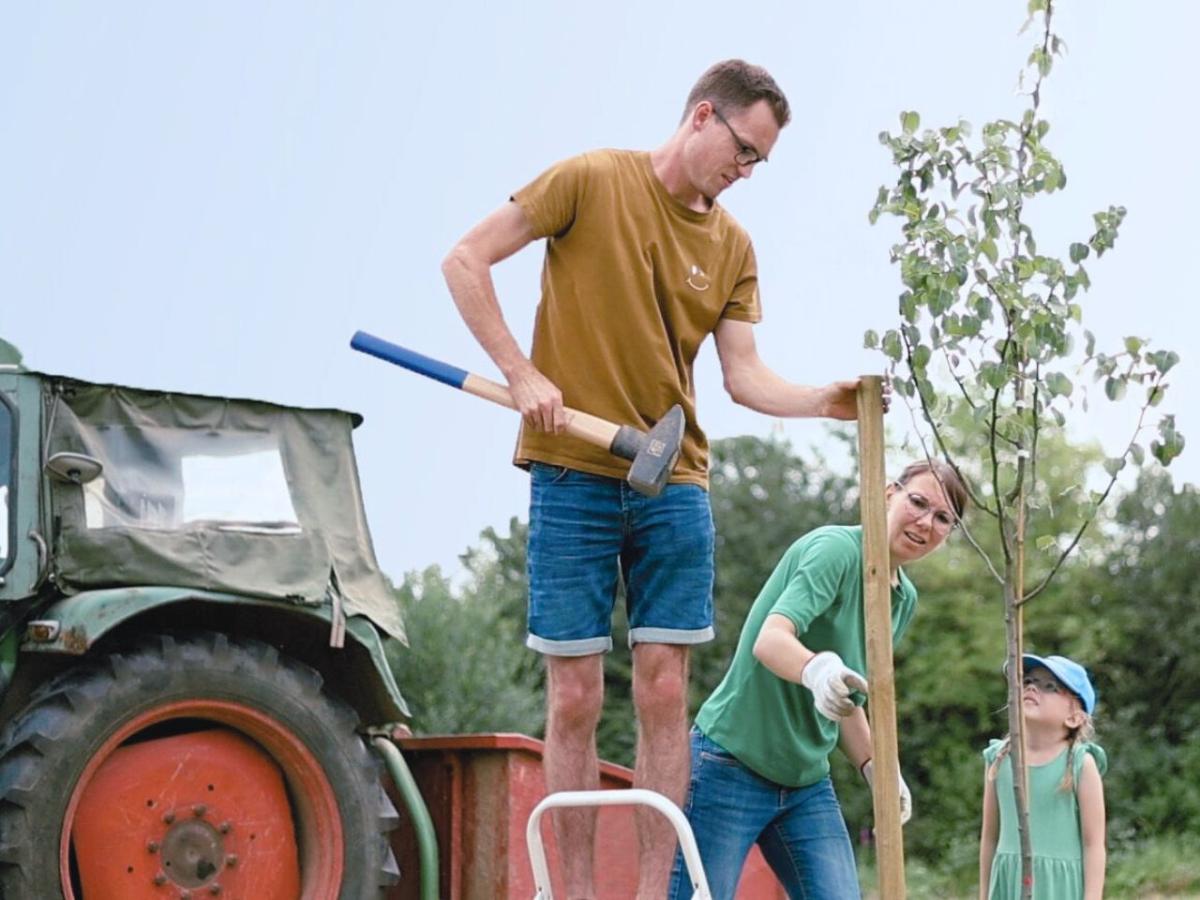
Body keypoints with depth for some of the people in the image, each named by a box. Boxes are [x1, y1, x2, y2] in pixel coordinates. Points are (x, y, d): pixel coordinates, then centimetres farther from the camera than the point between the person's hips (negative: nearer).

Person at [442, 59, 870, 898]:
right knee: (575, 696, -1)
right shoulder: (592, 181, -4)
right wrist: (521, 374, -11)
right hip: (573, 476, -4)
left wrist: (822, 401, -15)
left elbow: (745, 376, 5)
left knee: (665, 691, 0)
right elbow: (466, 261, -3)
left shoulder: (732, 245, 9)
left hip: (674, 484, 4)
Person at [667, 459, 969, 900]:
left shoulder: (904, 599, 10)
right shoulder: (835, 548, -15)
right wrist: (817, 670, -53)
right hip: (732, 766, -8)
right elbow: (770, 640, -32)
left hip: (808, 783, 8)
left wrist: (874, 766, 5)